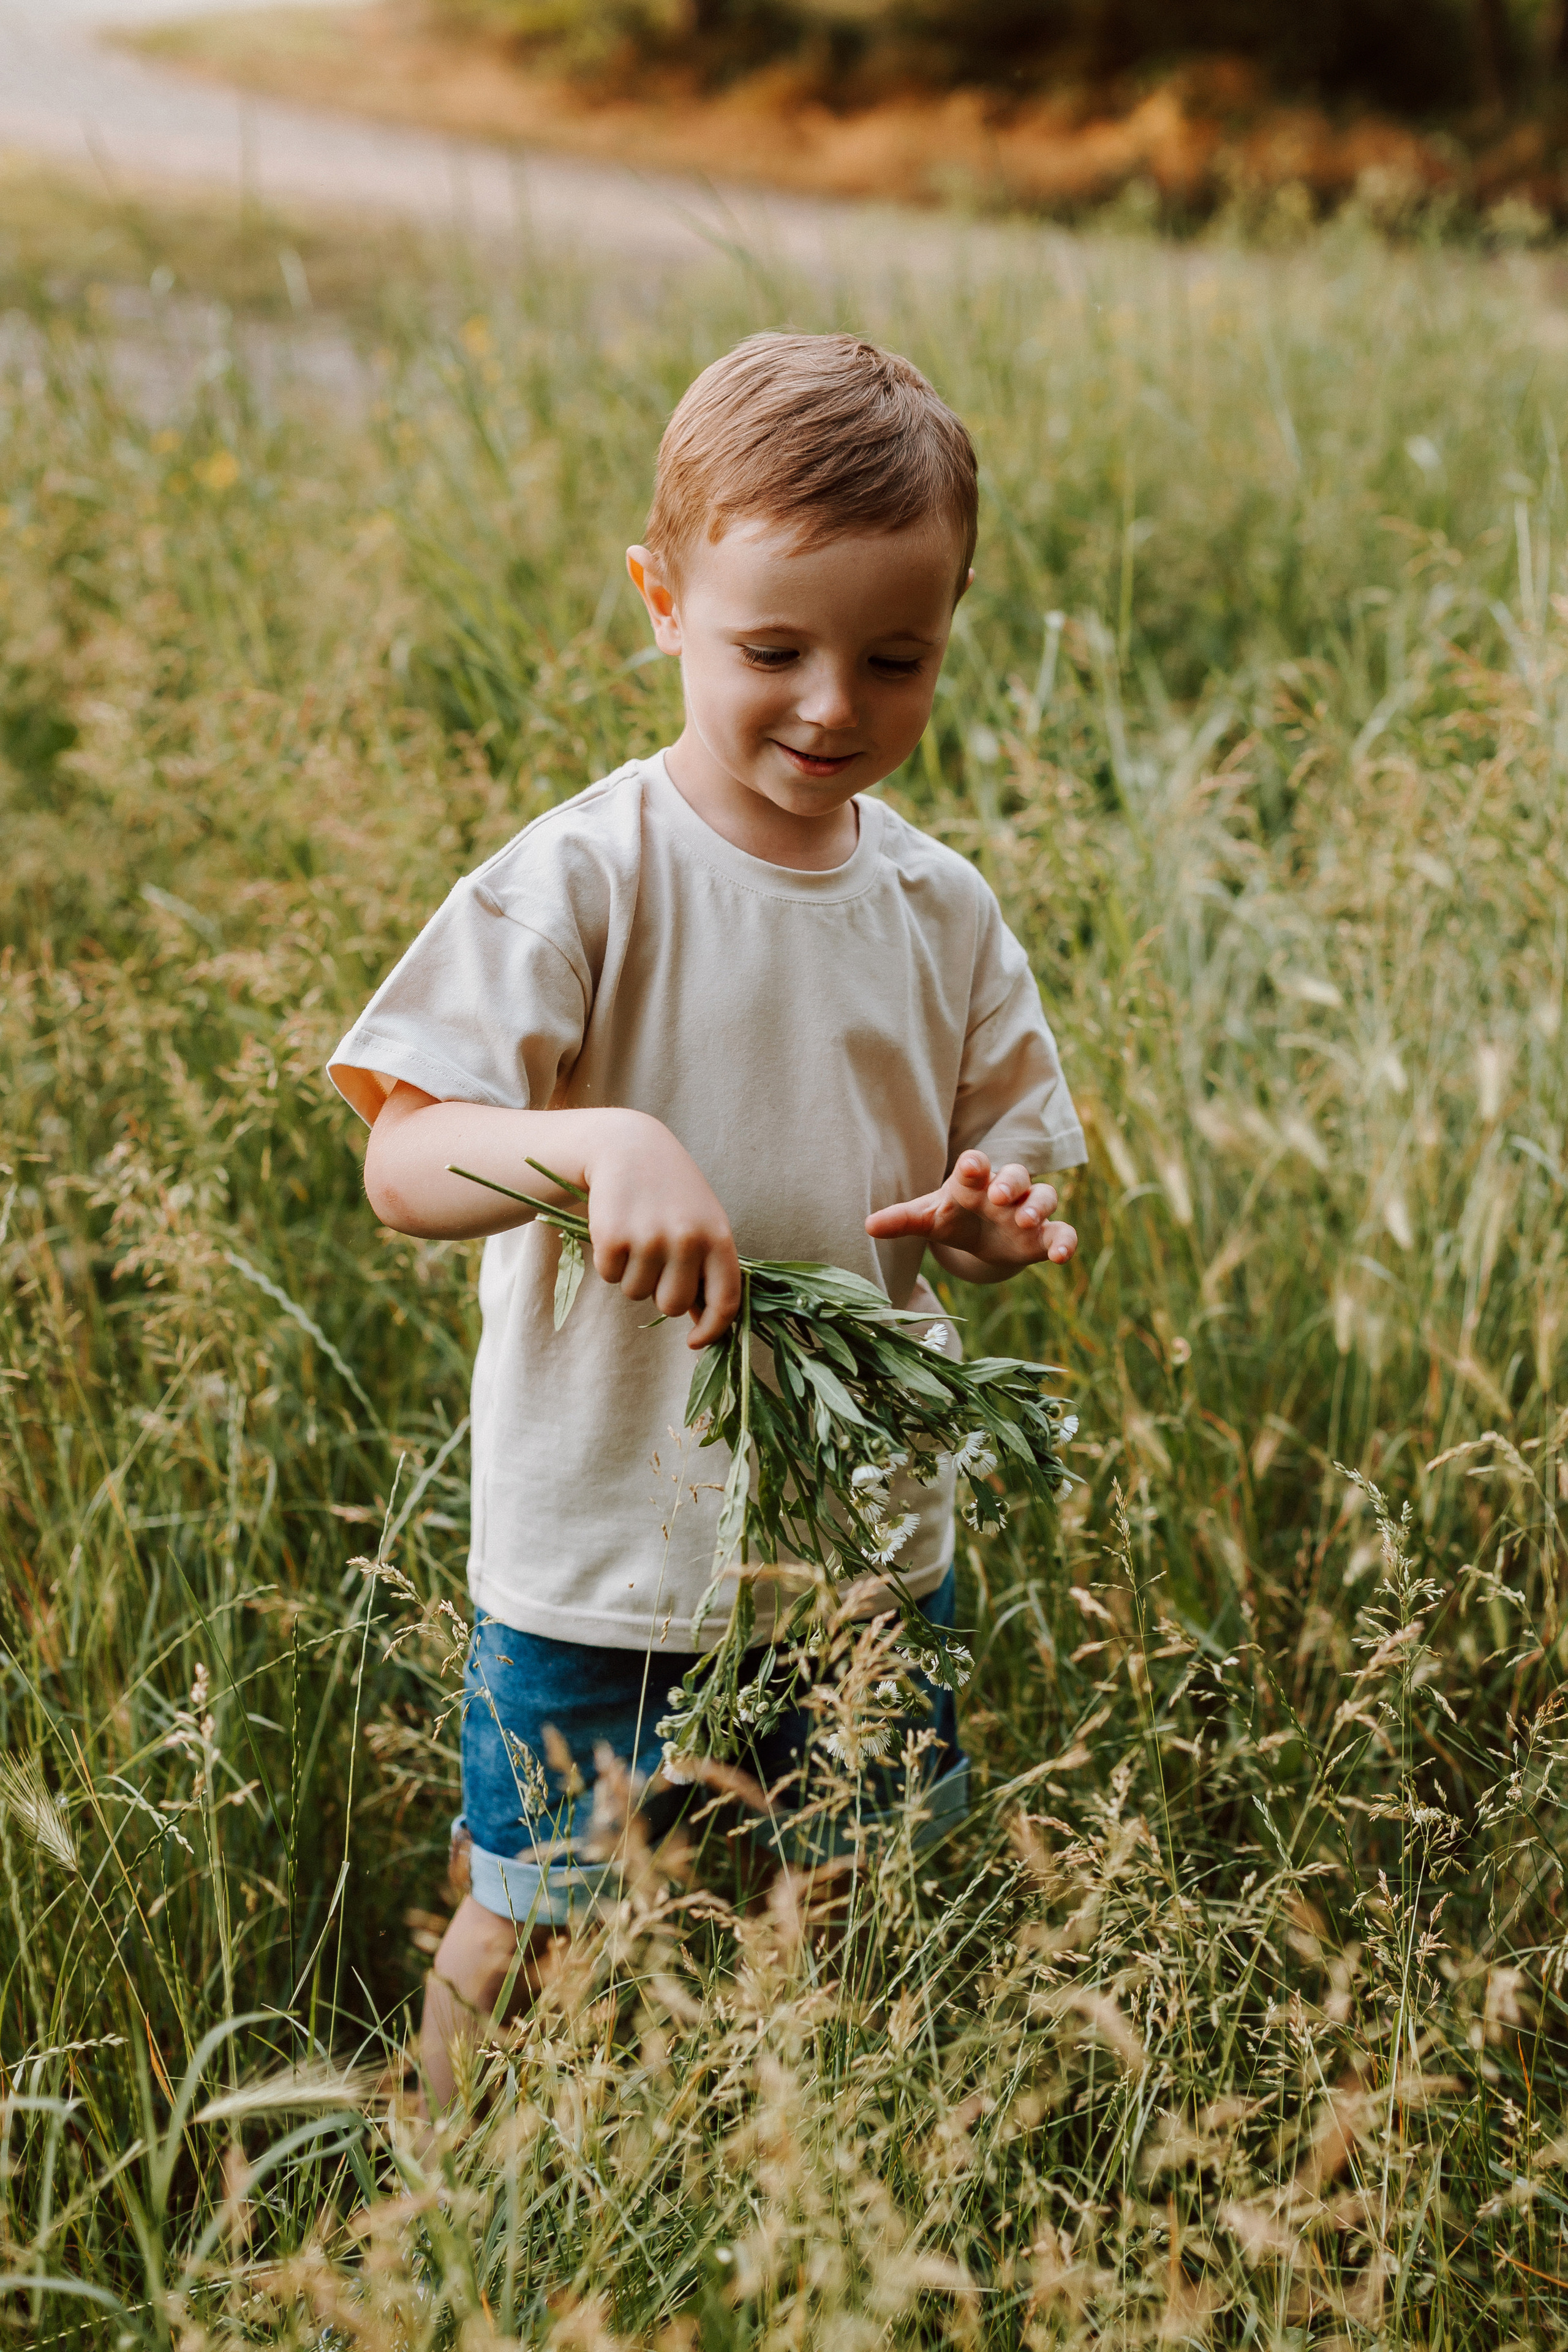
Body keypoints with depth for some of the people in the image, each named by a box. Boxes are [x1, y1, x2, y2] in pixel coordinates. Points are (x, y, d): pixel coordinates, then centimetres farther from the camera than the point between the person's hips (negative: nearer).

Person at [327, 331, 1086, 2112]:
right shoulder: (580, 882, -15)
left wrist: (994, 1223, -13)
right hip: (600, 1559, -4)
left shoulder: (940, 910, 0)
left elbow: (1004, 1178, 11)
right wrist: (607, 1141, -38)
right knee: (532, 1932, 9)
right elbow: (403, 1167, -20)